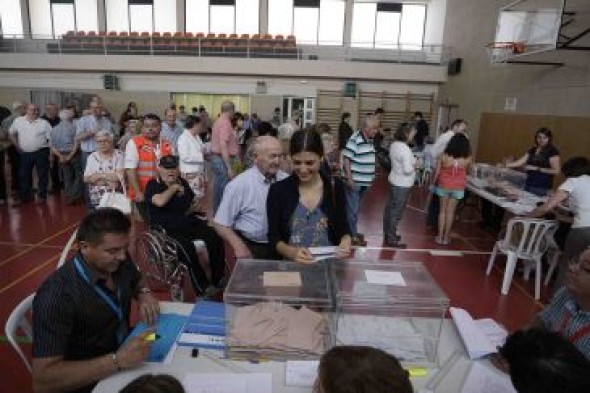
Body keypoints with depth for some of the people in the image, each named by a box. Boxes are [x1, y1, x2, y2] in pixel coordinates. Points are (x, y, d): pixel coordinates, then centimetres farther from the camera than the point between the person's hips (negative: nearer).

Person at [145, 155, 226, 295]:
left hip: (188, 223, 6)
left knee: (215, 238, -18)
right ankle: (202, 288, -20)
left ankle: (218, 280, -8)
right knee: (187, 247, -33)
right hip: (166, 229, -5)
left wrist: (192, 208, 6)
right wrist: (174, 188, -9)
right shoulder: (153, 185, 0)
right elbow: (160, 201, -23)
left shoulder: (182, 182, 16)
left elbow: (192, 203, 29)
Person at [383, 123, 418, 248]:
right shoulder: (405, 149, -24)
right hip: (402, 184, -9)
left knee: (390, 208, 17)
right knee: (396, 212, -1)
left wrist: (412, 161, 9)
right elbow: (407, 170, -28)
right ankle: (391, 239, 9)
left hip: (394, 181, 9)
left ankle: (388, 234, 30)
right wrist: (415, 166, -8)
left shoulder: (394, 144, 5)